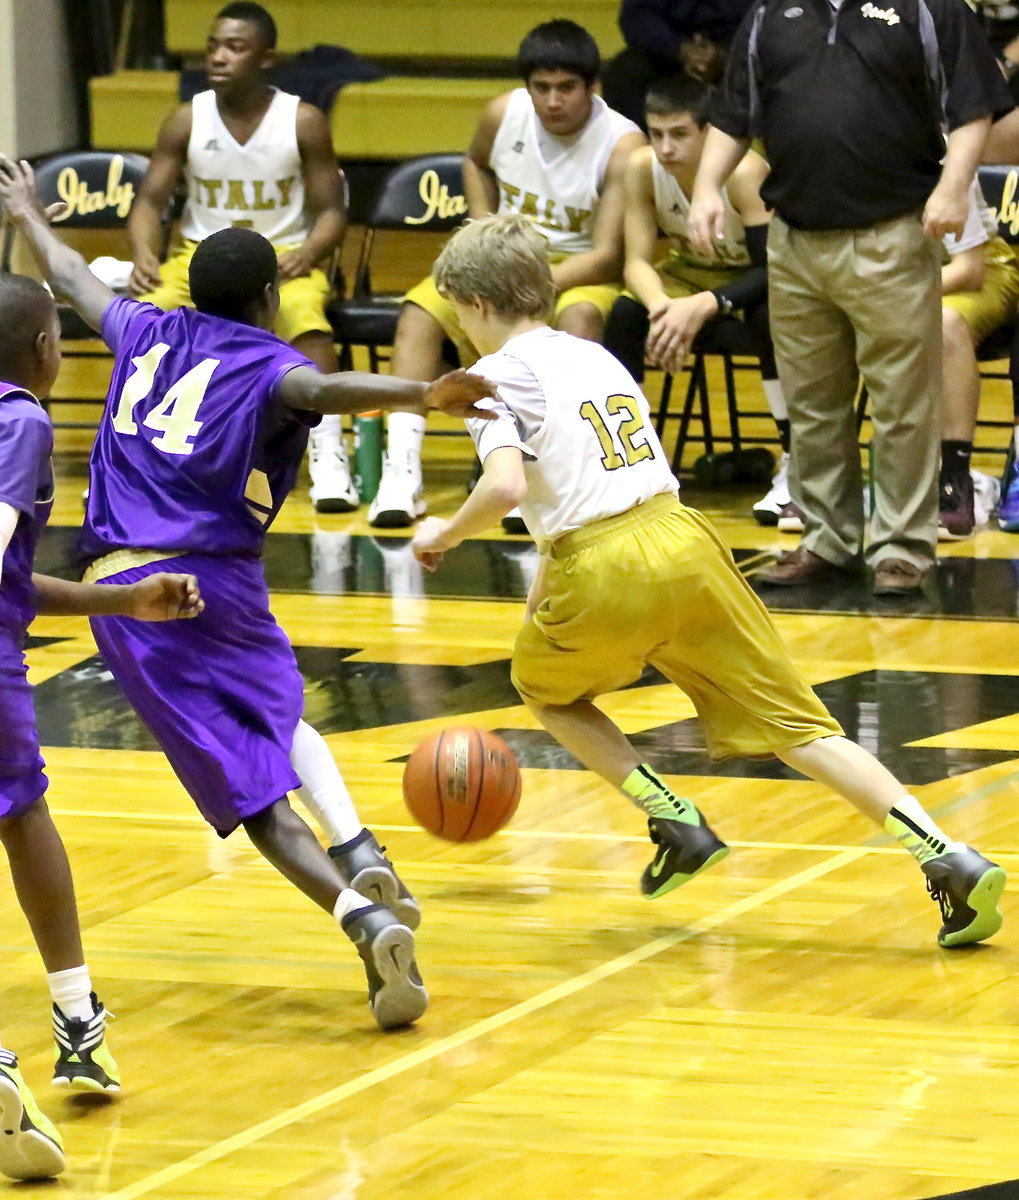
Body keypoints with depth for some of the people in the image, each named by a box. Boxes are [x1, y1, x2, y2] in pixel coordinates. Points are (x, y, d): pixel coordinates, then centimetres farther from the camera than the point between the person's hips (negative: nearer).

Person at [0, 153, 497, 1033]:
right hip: (212, 584, -2)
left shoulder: (148, 333, 18)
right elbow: (324, 390, -23)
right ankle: (357, 854, 5)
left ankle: (364, 917, -24)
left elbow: (73, 279, 39)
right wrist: (424, 396, -41)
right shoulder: (266, 366, 3)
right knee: (282, 717, 30)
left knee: (253, 794, -3)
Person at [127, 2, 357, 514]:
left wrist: (304, 255, -23)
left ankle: (327, 455, -34)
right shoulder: (187, 121, -2)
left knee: (305, 317, -37)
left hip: (283, 258, -2)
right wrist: (144, 255, -20)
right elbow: (151, 201, 1)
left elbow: (331, 210, -3)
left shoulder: (303, 122, -6)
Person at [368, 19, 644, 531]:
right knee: (422, 309, -18)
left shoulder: (622, 144, -20)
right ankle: (401, 471, -26)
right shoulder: (504, 115, -6)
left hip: (582, 273, -4)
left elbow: (608, 254, -21)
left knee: (580, 316, -38)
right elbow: (476, 164, 20)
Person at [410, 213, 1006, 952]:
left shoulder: (499, 375, -1)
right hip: (685, 538, 6)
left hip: (608, 573, -6)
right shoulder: (594, 356, 23)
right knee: (795, 725, 4)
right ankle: (948, 857, -12)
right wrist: (552, 572, 42)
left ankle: (676, 822, 9)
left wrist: (446, 535, 1)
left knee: (546, 689, 26)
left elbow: (505, 485, -18)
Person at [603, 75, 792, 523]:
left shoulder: (744, 172, -32)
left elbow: (772, 269, -33)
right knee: (624, 314, -23)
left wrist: (704, 306, -47)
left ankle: (795, 464, -29)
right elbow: (637, 261, -18)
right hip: (691, 273, 4)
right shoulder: (641, 167, -20)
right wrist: (660, 305, -41)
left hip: (751, 282, -4)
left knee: (769, 315, -36)